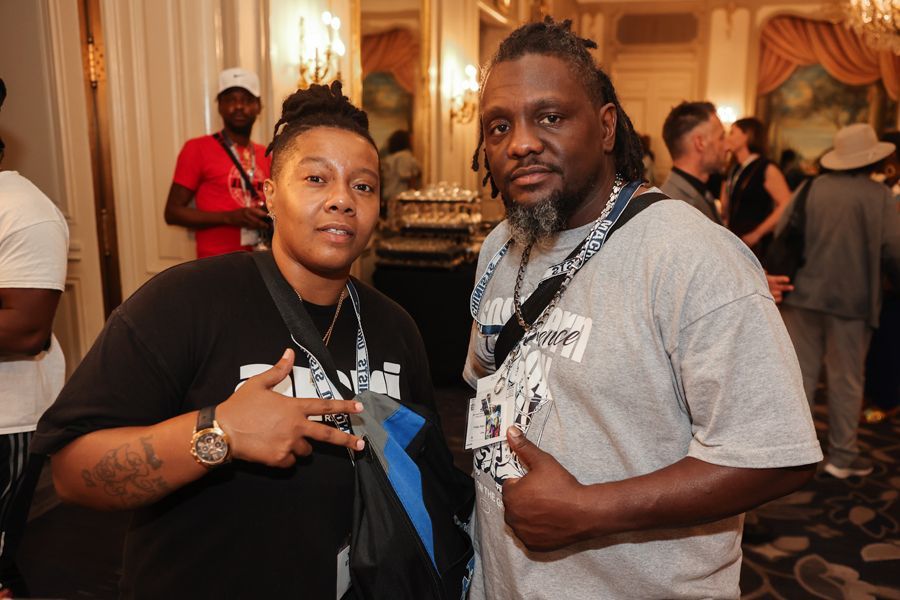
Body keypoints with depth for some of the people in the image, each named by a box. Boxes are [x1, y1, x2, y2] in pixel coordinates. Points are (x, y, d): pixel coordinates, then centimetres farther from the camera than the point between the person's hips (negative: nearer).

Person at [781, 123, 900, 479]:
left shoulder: (812, 188, 0)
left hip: (804, 292, 3)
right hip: (851, 298, -2)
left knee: (802, 372, 11)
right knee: (846, 380, 8)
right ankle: (841, 456, 17)